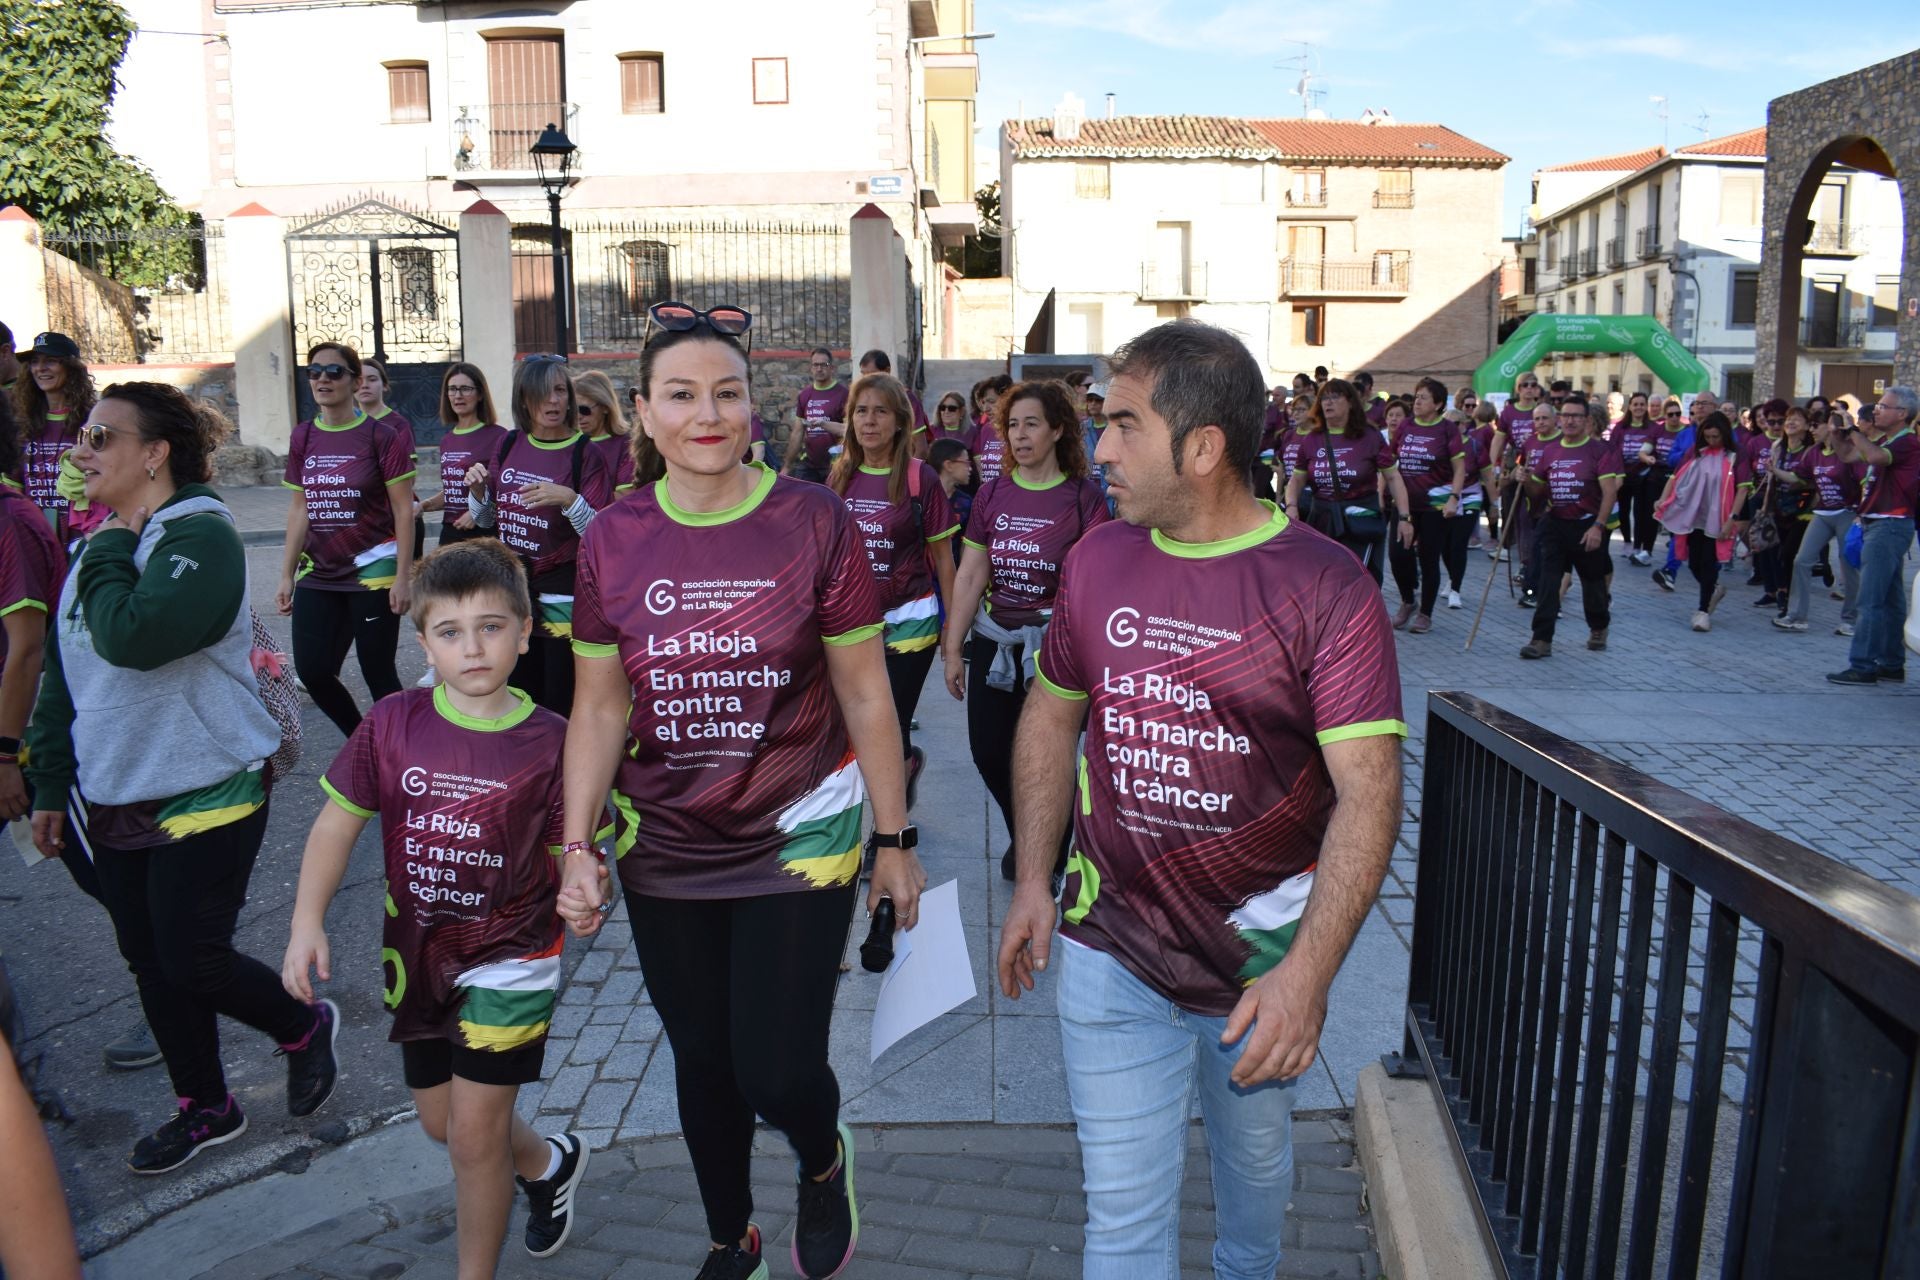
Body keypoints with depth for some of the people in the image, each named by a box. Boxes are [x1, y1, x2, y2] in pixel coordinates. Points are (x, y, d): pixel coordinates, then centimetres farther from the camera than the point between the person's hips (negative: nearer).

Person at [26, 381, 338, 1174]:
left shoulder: (201, 537, -16)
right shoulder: (100, 547, 9)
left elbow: (133, 637, -33)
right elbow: (62, 674, 14)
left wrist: (109, 553, -16)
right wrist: (52, 785, 13)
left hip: (205, 796, -8)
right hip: (112, 801, 8)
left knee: (193, 961, -3)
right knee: (149, 961, 13)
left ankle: (305, 1027, 26)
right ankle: (204, 1108, 30)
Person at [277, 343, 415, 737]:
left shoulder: (382, 436, -8)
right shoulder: (303, 437, 7)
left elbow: (403, 510, -8)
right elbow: (300, 509, 11)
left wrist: (403, 577, -13)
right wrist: (287, 576, 9)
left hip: (372, 572, -5)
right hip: (318, 575, 5)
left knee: (378, 674, 1)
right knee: (313, 672, 5)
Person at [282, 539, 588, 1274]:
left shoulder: (548, 743, -17)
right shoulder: (391, 725, -10)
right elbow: (338, 823, -1)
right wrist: (307, 923, -10)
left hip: (510, 958, -4)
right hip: (418, 953, 5)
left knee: (475, 1134, 0)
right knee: (440, 1123, 21)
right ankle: (547, 1164, 50)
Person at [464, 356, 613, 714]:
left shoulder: (586, 454, -9)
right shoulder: (510, 445, 6)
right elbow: (487, 521, 15)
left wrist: (569, 500, -28)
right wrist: (478, 488, -5)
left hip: (563, 594, -5)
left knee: (560, 704, -1)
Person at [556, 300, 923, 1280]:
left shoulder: (813, 521, -11)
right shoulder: (612, 540, -3)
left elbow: (865, 695, -7)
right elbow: (598, 707, 3)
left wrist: (896, 840, -3)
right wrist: (578, 848, -4)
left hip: (799, 832, -3)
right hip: (665, 849, 3)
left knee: (779, 1072, -4)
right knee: (701, 1063, 17)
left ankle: (824, 1161, 35)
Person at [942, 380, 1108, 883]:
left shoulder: (1083, 497, -7)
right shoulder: (992, 494, 4)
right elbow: (970, 575, 5)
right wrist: (953, 649, 5)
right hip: (993, 642, 4)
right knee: (989, 753, 9)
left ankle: (1049, 852, 31)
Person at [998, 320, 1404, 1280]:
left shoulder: (1325, 588, -16)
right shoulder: (1097, 561, -1)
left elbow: (1368, 789, -19)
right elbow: (1051, 715, 9)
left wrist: (1309, 971, -27)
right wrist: (1032, 880, 4)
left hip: (1263, 955, -2)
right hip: (1109, 948, 2)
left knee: (1256, 1154, 24)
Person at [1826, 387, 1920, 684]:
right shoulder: (1883, 441, 16)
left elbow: (1875, 457, -30)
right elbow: (1846, 456, 21)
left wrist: (1855, 431, -16)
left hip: (1890, 525, -10)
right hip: (1877, 524, 10)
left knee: (1872, 600, -11)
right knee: (1890, 600, 13)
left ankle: (1863, 666, -10)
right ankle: (1892, 664, 20)